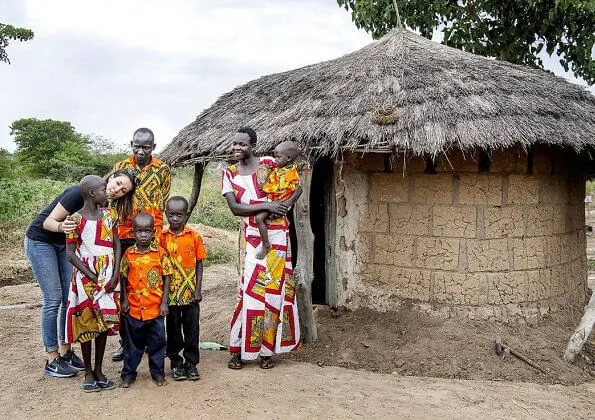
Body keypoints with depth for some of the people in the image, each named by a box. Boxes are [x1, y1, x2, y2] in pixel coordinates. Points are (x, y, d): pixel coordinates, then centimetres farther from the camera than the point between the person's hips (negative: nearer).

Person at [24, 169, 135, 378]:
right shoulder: (79, 193, -28)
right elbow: (48, 222, -25)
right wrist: (61, 226, -46)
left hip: (63, 243, 7)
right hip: (40, 241, -7)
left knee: (70, 298, 3)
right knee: (53, 300, -8)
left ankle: (65, 351, 15)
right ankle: (52, 360, 1)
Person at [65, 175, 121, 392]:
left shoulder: (110, 215, 4)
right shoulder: (76, 219, -9)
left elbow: (117, 245, 5)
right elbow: (70, 254, -9)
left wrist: (114, 276, -6)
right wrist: (94, 278, -13)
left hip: (109, 276, 4)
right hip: (86, 277, -4)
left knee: (104, 323, 9)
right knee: (87, 323, 4)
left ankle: (99, 369, 22)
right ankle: (88, 372, 17)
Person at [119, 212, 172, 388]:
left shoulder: (160, 253, -4)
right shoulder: (129, 254, -1)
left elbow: (166, 278, -1)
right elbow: (123, 278, 6)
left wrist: (164, 302, -4)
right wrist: (124, 299, 0)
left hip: (155, 307, -1)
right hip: (133, 306, 1)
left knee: (157, 341, 9)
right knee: (133, 342, 12)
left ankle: (158, 372, 23)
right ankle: (128, 373, 24)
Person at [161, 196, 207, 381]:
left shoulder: (194, 237, -2)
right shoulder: (162, 237, -3)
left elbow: (199, 264, 2)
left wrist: (198, 289, -4)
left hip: (190, 293, 0)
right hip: (170, 292, 0)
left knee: (192, 328, 6)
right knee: (173, 328, 11)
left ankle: (191, 362, 20)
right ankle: (176, 362, 25)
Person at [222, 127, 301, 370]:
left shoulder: (269, 164, 0)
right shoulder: (229, 174, 4)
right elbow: (235, 208, -7)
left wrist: (282, 207, -6)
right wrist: (266, 206, -16)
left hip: (277, 235, 0)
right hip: (251, 237, 1)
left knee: (275, 290, 3)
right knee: (250, 291, -3)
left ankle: (267, 349, 15)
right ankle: (240, 349, 9)